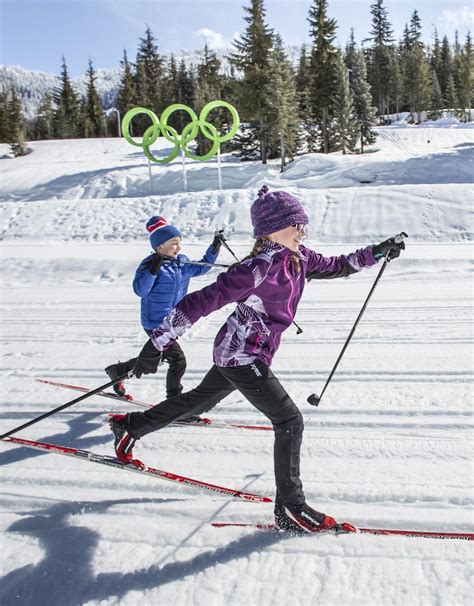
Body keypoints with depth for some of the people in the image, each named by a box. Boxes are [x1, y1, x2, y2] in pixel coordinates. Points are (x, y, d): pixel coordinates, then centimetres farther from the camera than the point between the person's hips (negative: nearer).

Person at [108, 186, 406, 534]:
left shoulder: (298, 258, 0)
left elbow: (335, 266, 20)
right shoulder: (261, 266, -26)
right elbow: (203, 300, -29)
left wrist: (377, 252, 11)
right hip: (242, 356, -10)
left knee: (199, 401, 25)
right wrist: (158, 343, -31)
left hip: (240, 353, 10)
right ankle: (290, 508, 4)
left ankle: (131, 426, 44)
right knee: (290, 420, -9)